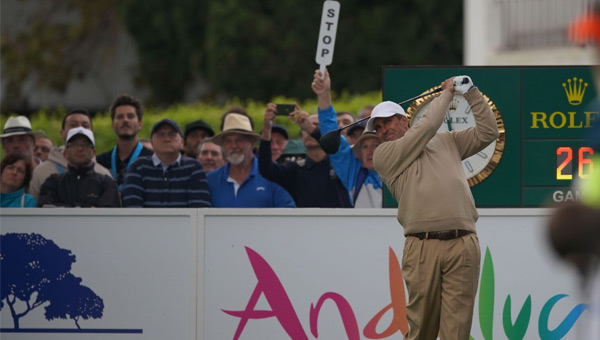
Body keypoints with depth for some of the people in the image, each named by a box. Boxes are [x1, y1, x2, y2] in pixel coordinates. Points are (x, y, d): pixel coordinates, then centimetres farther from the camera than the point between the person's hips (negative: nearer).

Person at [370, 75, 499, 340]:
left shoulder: (446, 141, 23)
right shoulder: (383, 155, 9)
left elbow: (487, 132, 22)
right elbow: (428, 125, 2)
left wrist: (471, 93, 15)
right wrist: (447, 92, 15)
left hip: (463, 245, 2)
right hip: (422, 246, -2)